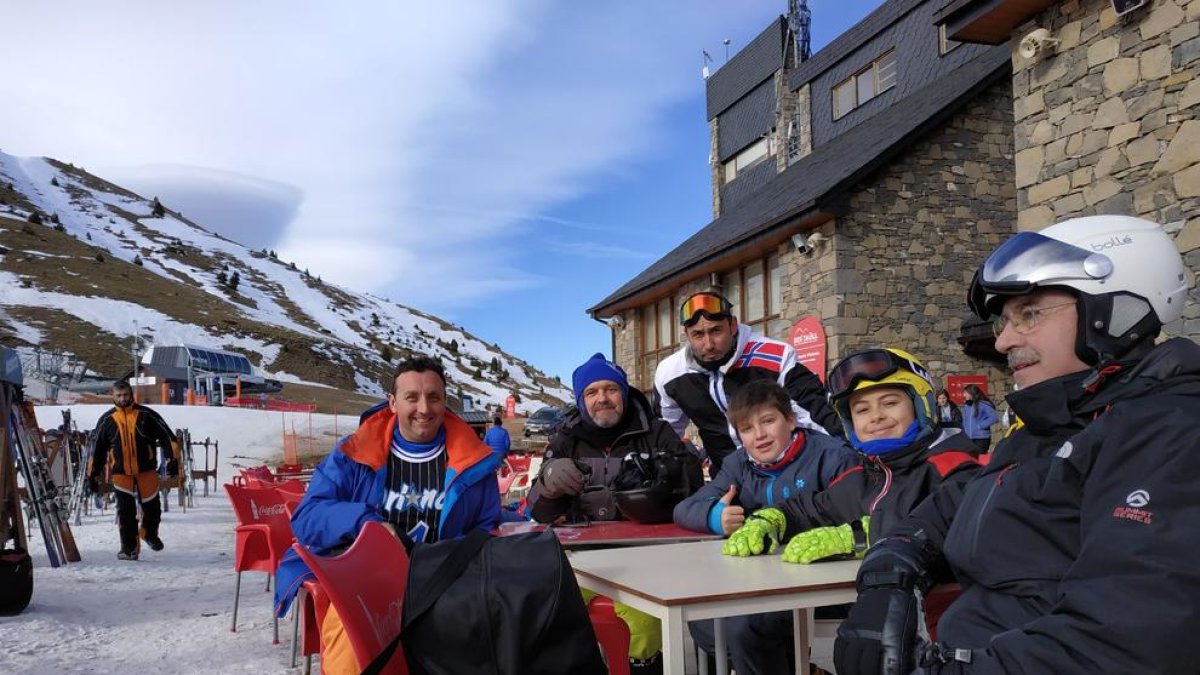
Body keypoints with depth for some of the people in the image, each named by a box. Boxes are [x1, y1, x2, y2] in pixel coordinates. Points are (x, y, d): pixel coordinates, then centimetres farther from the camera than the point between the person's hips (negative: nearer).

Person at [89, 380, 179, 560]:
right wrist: (93, 475, 10)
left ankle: (149, 534, 33)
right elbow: (98, 449, 10)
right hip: (121, 473, 0)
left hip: (147, 470, 0)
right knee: (126, 512, -1)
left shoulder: (146, 415, -1)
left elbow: (166, 436, -1)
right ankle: (129, 547, 10)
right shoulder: (106, 420, 4)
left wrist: (173, 458, -11)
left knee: (152, 506, 6)